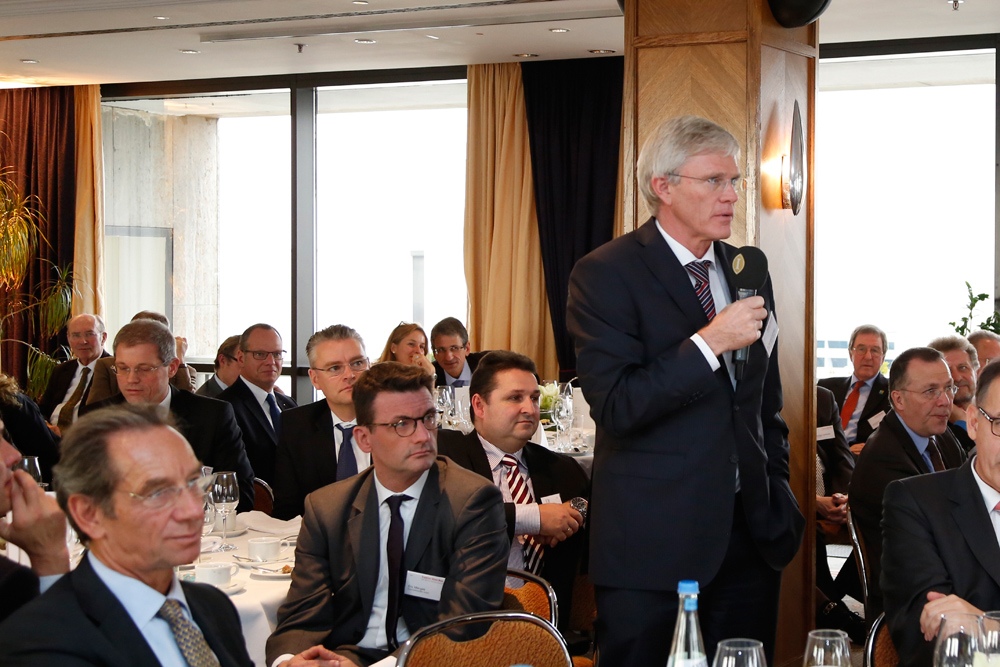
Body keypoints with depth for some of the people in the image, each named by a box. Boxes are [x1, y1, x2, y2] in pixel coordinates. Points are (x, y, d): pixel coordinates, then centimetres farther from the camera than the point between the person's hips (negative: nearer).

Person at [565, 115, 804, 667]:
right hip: (652, 541, -5)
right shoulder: (606, 274, -9)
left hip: (750, 533, 6)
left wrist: (777, 492, 16)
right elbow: (614, 408, -18)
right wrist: (708, 343, -22)